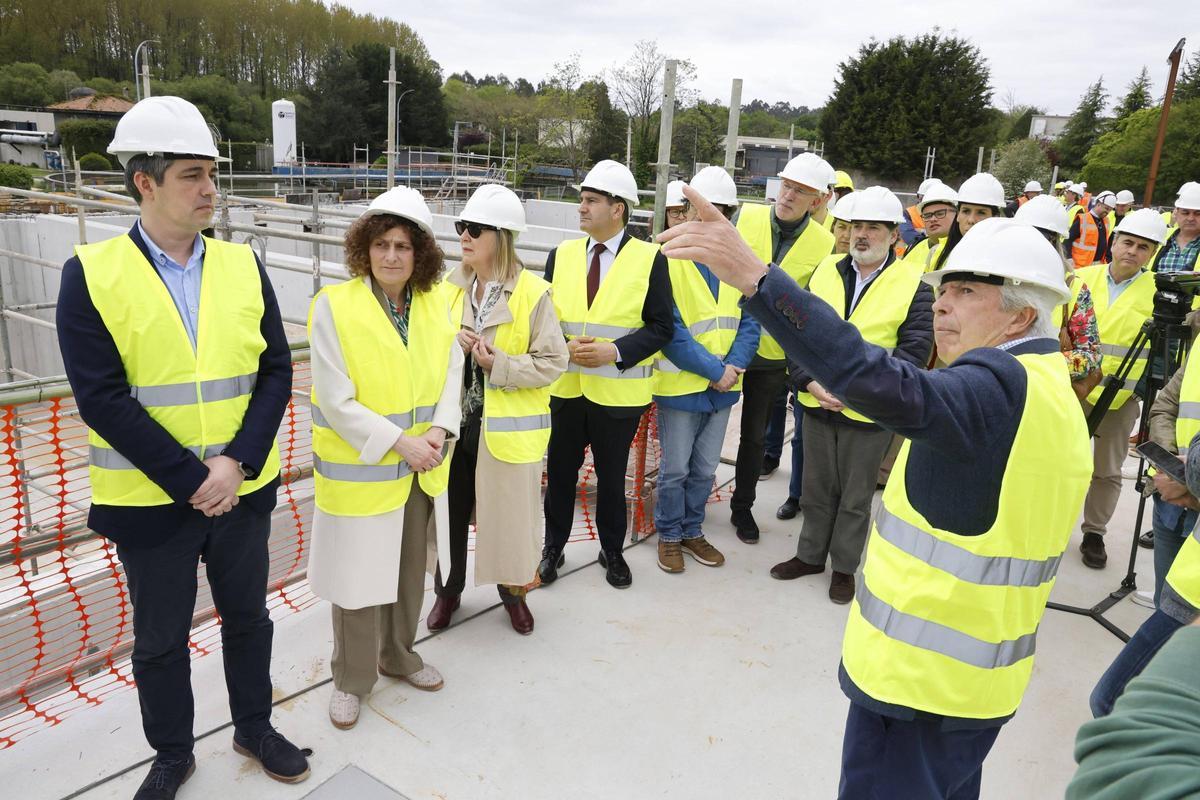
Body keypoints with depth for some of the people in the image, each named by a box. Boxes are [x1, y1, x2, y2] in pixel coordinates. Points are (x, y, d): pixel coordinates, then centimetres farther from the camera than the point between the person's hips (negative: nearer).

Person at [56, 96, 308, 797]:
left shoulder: (243, 264, -1)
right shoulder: (92, 275, -10)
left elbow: (276, 371, -3)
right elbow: (103, 398, -15)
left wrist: (237, 463, -15)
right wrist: (191, 481, -18)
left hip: (243, 488, 3)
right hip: (151, 499, -2)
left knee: (248, 617, 19)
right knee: (160, 640, 16)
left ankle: (255, 728, 42)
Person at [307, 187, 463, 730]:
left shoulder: (436, 302, 0)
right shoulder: (334, 305, -15)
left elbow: (452, 371, 5)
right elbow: (336, 400, -17)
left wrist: (439, 429, -12)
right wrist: (399, 441, -20)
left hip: (422, 470, 5)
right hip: (360, 471, -5)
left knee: (411, 570, 20)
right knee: (359, 577, 8)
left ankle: (398, 656, 43)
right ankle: (352, 679, 31)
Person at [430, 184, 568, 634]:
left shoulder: (533, 293, -11)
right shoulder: (450, 288, 4)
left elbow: (553, 361, -12)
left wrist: (499, 365, -22)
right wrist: (450, 346, -10)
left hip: (508, 427, -4)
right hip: (454, 422, 4)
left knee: (509, 511, 10)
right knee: (450, 510, 13)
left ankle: (512, 590, 35)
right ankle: (448, 590, 36)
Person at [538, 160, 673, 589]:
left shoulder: (649, 259, -5)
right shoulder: (562, 254, 6)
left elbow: (660, 327, -7)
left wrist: (614, 351, -19)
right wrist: (564, 346, -12)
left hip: (618, 391, -3)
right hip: (565, 387, 3)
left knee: (612, 476, 12)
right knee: (560, 472, 13)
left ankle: (612, 552, 32)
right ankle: (552, 549, 31)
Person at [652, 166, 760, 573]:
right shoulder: (669, 259, -13)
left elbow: (749, 321, 2)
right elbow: (670, 330, -17)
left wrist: (734, 366, -14)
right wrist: (714, 371, -18)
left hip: (722, 386, 5)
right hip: (680, 384, -4)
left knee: (705, 469, 17)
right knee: (675, 469, 9)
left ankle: (692, 530, 35)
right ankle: (669, 535, 29)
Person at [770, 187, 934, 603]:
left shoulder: (913, 287, -7)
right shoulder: (824, 273, 3)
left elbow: (913, 352, -13)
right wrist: (811, 381, -13)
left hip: (868, 413, -3)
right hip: (817, 405, 3)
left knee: (855, 496, 12)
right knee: (817, 488, 17)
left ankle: (845, 566, 31)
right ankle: (810, 554, 36)